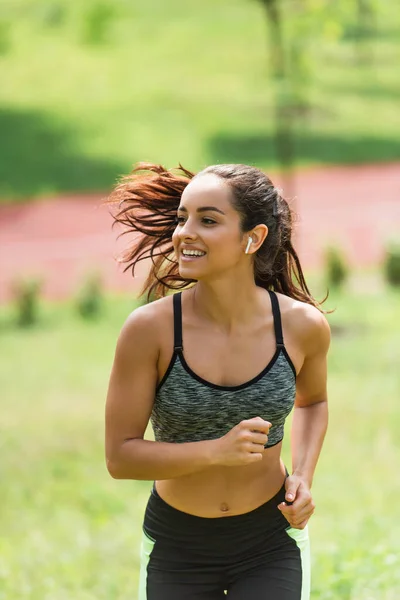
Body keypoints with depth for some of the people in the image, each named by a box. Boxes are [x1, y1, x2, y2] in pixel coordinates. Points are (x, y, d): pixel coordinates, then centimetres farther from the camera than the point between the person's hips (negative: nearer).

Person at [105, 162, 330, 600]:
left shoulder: (302, 325, -13)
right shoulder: (149, 329, -20)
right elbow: (120, 456, -16)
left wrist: (303, 479, -5)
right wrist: (217, 451, -29)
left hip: (270, 544, 0)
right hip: (178, 547, 0)